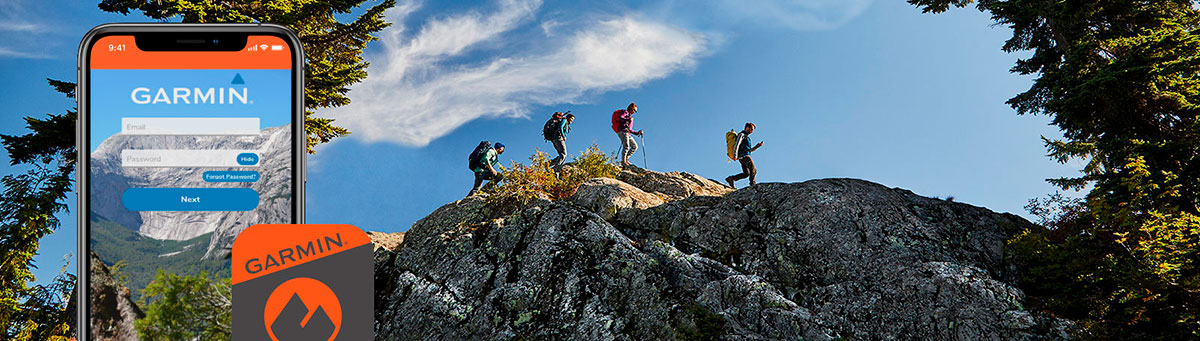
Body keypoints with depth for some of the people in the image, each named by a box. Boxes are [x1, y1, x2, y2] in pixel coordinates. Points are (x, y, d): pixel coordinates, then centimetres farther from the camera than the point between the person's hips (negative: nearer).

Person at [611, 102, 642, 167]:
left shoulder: (629, 116, 33)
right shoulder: (625, 112, 8)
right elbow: (620, 118, -15)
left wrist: (637, 133, 21)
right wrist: (628, 120, -25)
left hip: (628, 134, 9)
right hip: (623, 131, -9)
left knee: (635, 146, 0)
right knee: (626, 146, -22)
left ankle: (626, 159, 2)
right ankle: (623, 161, -26)